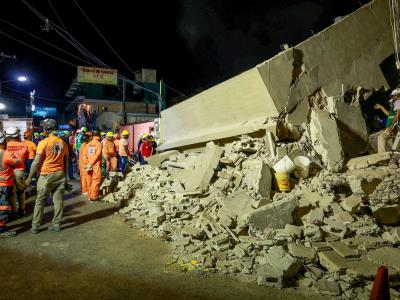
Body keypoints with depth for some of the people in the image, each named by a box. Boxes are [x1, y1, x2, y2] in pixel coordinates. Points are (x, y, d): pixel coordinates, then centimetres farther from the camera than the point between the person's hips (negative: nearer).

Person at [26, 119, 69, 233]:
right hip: (60, 175, 4)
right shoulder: (63, 143, 5)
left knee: (40, 201, 8)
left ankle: (35, 226, 13)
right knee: (58, 201, 8)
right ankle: (56, 225, 14)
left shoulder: (43, 143, -10)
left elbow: (36, 162, -11)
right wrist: (65, 178, 18)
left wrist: (30, 177, -1)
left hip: (46, 175, -4)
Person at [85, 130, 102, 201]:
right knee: (96, 180, -2)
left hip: (88, 164, 6)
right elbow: (97, 155, -14)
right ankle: (94, 196, -3)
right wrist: (91, 164, -11)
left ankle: (90, 195, 20)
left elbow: (87, 155, 3)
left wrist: (89, 164, 2)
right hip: (96, 164, -6)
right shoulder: (99, 144, -8)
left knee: (90, 180, 12)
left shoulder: (88, 144, 7)